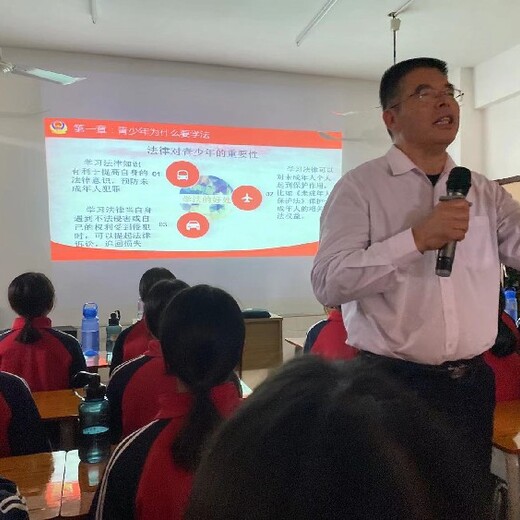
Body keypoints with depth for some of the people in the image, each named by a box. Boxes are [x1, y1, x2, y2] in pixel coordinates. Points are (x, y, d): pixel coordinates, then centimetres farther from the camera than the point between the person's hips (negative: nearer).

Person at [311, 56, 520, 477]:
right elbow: (328, 283, -19)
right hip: (393, 384, -4)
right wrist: (417, 239, -24)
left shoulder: (485, 192, 9)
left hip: (472, 384, 5)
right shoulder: (360, 187, -8)